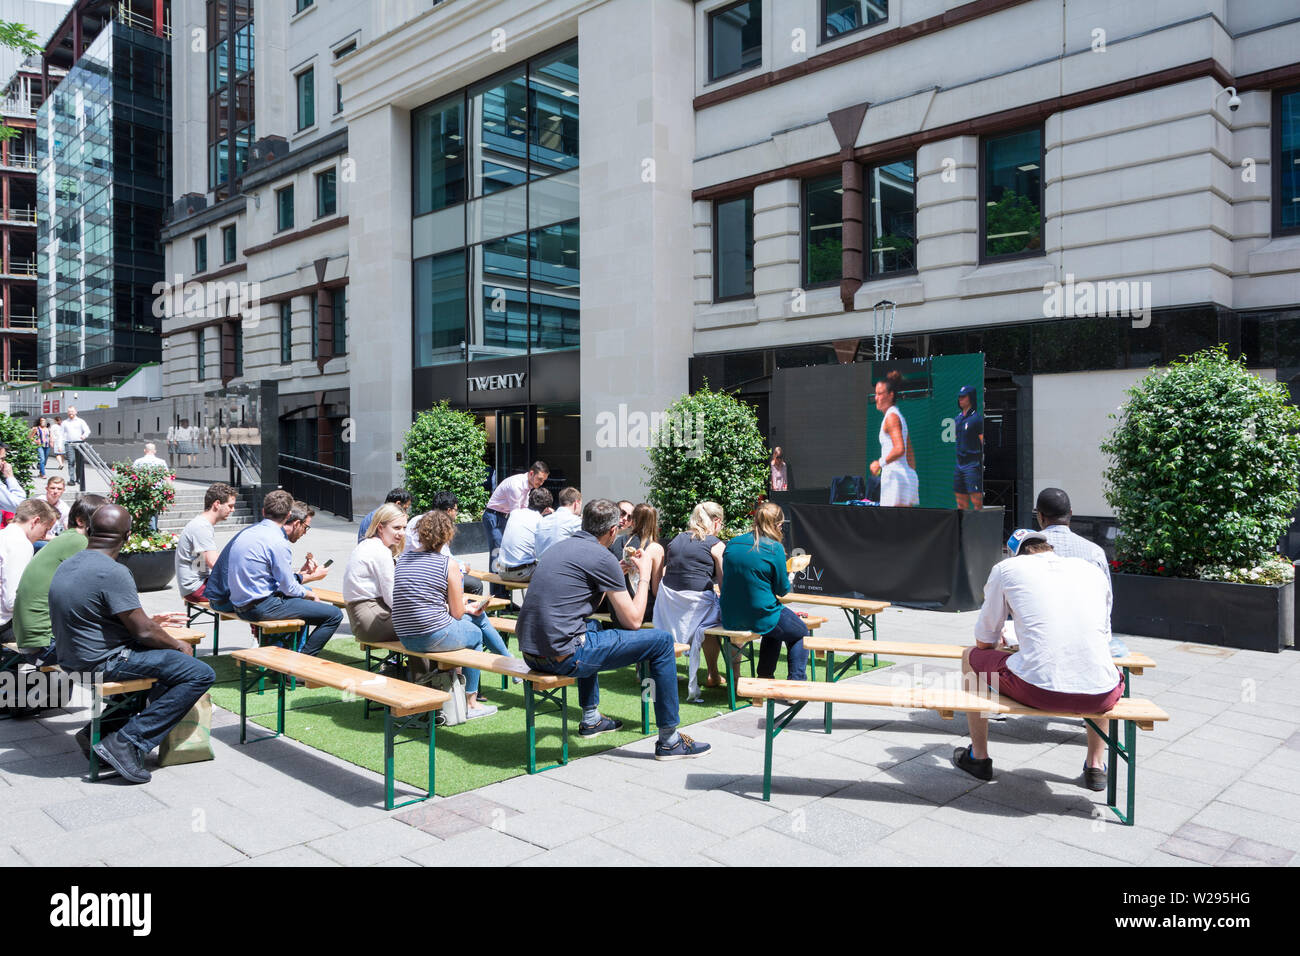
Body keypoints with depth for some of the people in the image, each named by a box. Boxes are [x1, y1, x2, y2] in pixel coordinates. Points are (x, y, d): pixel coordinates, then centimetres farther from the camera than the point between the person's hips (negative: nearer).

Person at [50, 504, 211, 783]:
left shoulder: (67, 566, 8)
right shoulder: (113, 572, -21)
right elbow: (143, 632, -19)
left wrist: (151, 620, 23)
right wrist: (179, 645, -1)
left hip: (72, 657, 10)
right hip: (103, 663, -10)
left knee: (163, 654, 29)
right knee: (200, 674, -12)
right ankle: (126, 742, -13)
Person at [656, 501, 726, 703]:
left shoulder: (676, 540, 15)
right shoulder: (716, 545, 0)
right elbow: (723, 582, 0)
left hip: (668, 601, 5)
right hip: (697, 601, -5)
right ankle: (713, 675, 20)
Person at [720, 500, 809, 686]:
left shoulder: (732, 543, 2)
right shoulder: (775, 548, -14)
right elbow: (782, 589, -7)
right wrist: (789, 577, 15)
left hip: (730, 619, 6)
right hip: (759, 618, -6)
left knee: (775, 628, 34)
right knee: (800, 633, 20)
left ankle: (764, 677, 36)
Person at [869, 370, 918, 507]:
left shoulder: (891, 417, -10)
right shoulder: (899, 416, 19)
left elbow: (899, 449, -23)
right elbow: (910, 454, 22)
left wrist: (880, 463, -14)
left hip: (895, 476, -10)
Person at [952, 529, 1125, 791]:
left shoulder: (1006, 568, 11)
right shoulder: (1091, 570, 21)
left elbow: (984, 641, 16)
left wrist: (1001, 647, 42)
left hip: (1038, 690, -4)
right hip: (1099, 697, 4)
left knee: (971, 657, 27)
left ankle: (978, 757, 36)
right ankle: (1096, 765, 37)